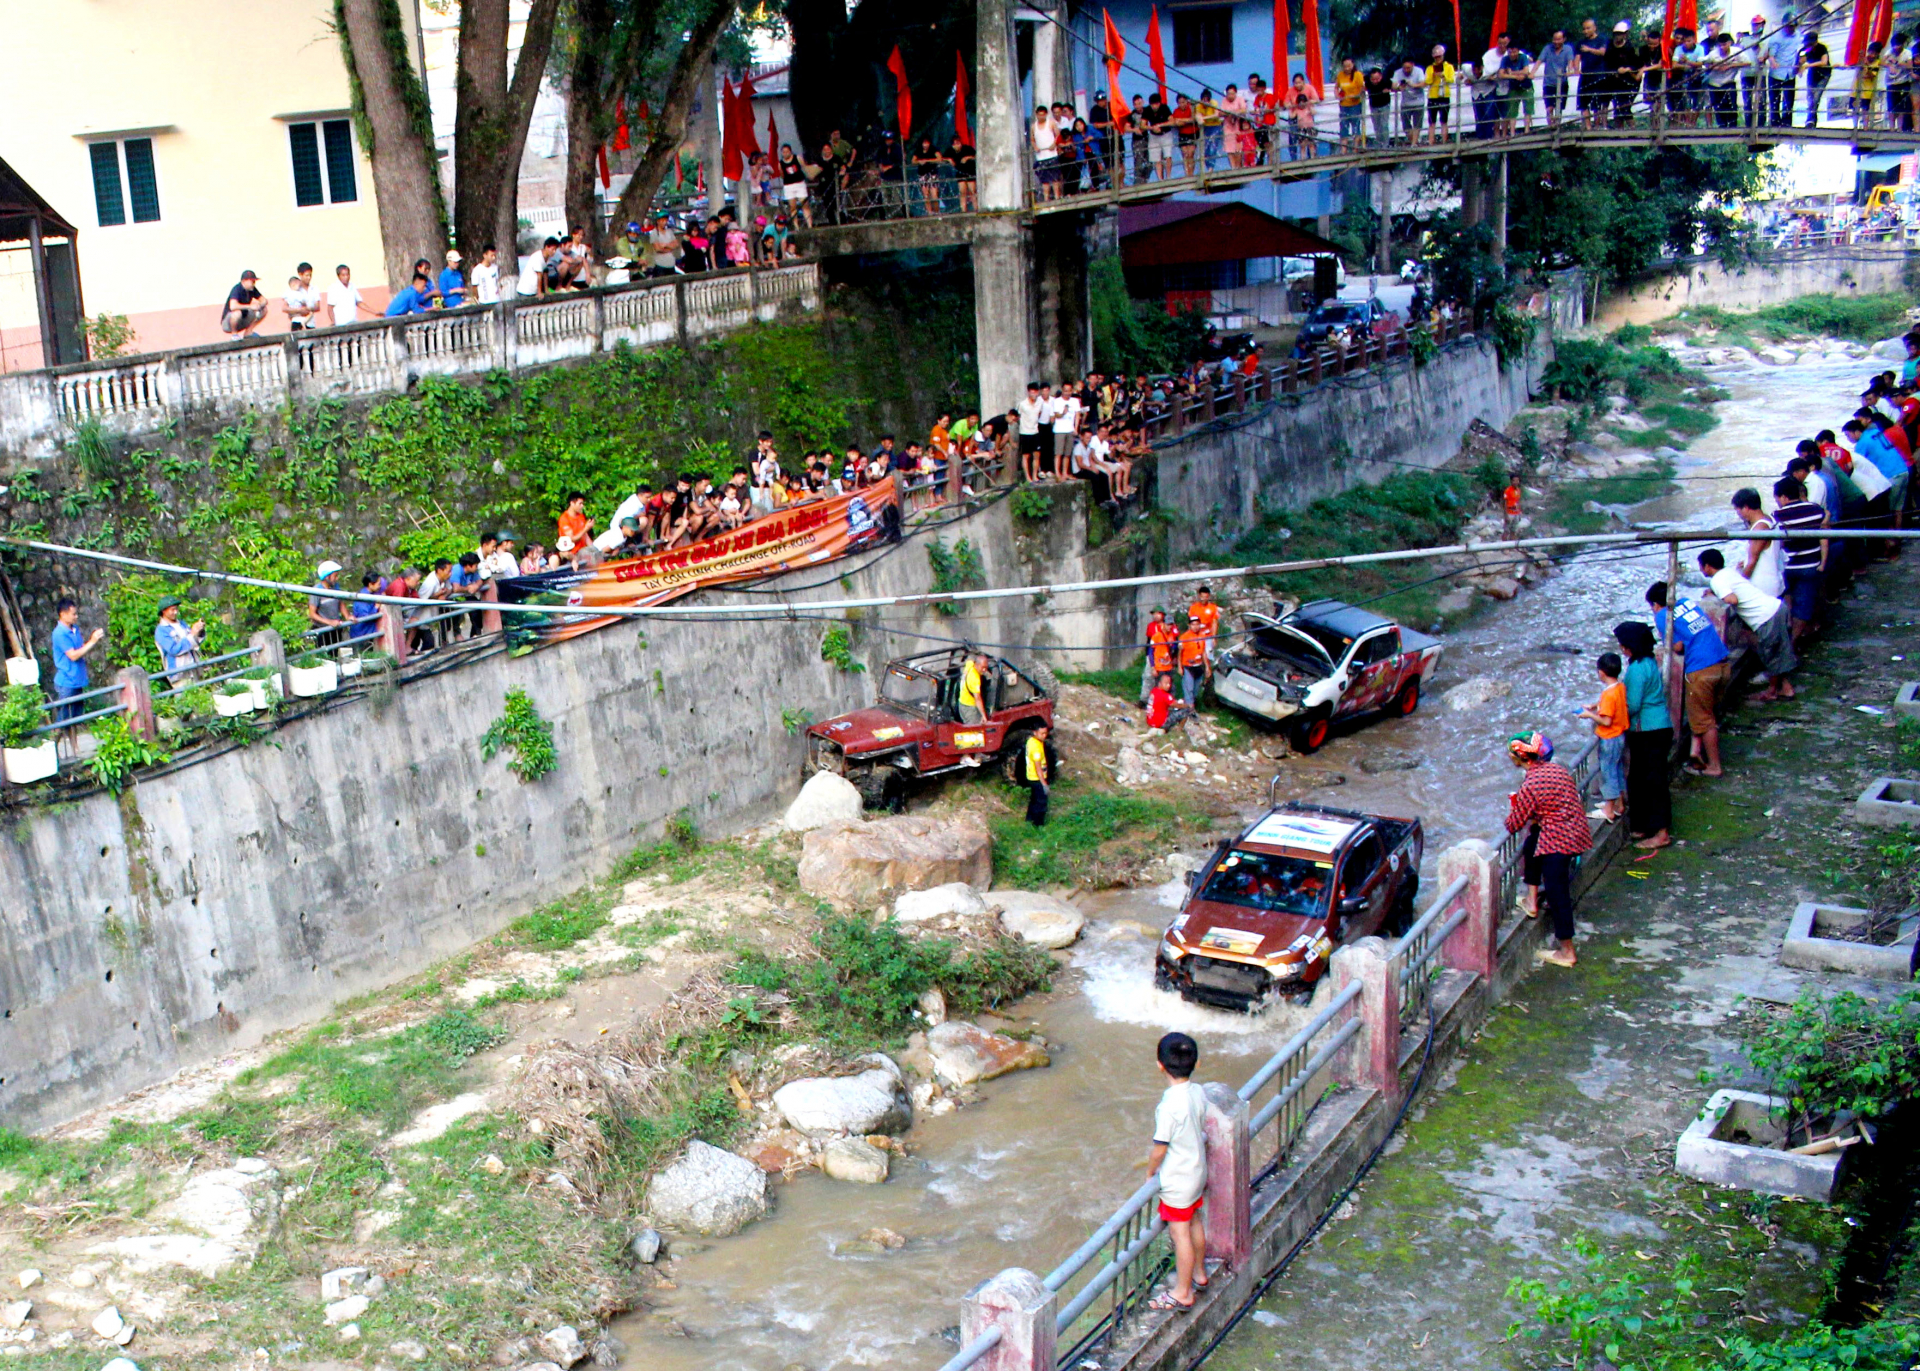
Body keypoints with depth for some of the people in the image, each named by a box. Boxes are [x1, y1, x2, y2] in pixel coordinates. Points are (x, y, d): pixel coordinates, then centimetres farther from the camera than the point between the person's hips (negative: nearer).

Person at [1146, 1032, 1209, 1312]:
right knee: (1194, 1222, 24)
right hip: (1197, 1171, 8)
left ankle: (1182, 1292, 16)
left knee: (1180, 1233, 4)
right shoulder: (1198, 1093, -7)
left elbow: (1160, 1148, -22)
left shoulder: (1170, 1105, -30)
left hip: (1177, 1180, -8)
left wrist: (1149, 1173, -4)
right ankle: (1199, 1273, 42)